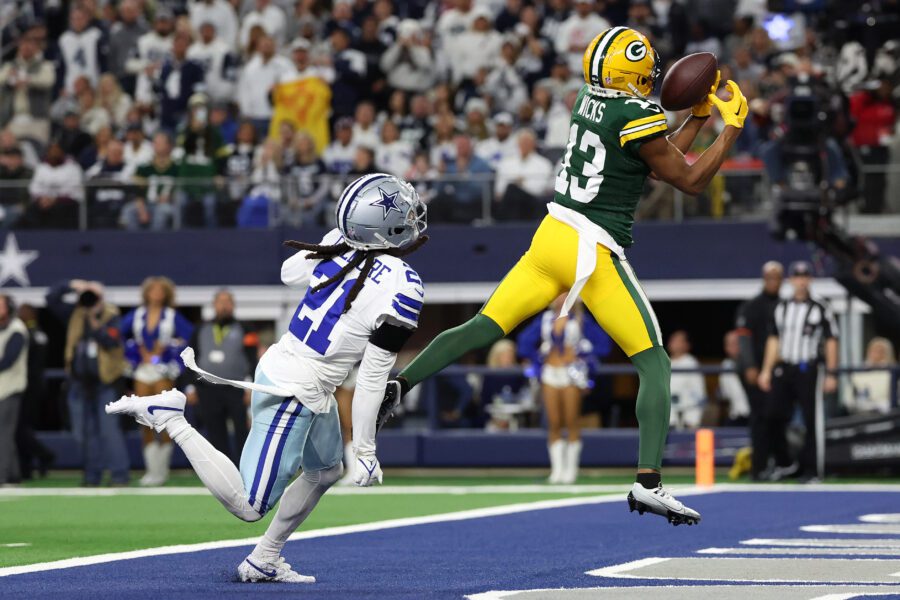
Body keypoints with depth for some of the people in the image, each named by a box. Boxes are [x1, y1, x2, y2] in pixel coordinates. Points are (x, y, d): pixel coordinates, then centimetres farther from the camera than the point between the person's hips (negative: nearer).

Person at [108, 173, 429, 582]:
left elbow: (289, 274, 21)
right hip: (292, 394, -9)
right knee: (249, 508, -1)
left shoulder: (338, 247, -1)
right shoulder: (403, 287, -21)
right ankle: (170, 418, -4)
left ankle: (263, 562, 34)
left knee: (325, 471, 30)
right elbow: (371, 379, -18)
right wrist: (364, 449, -10)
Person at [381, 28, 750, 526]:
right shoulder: (636, 116, -13)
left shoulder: (590, 101, 10)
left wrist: (700, 115, 23)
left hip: (552, 237, 7)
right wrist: (732, 126, 4)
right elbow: (689, 180, -4)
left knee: (483, 328, 10)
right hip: (594, 253, -7)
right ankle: (648, 482, -11)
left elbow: (657, 157, 22)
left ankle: (397, 385, -4)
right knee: (654, 366, -1)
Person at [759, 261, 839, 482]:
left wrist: (831, 374, -8)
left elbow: (831, 341, -2)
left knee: (811, 421, -5)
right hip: (783, 370, 4)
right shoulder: (781, 308, 13)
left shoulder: (821, 309, -1)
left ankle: (810, 470, 0)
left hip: (807, 370, -4)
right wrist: (766, 370, 10)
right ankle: (783, 464, 16)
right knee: (775, 418, 2)